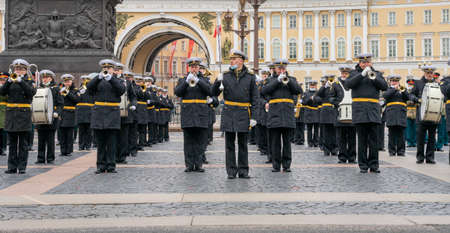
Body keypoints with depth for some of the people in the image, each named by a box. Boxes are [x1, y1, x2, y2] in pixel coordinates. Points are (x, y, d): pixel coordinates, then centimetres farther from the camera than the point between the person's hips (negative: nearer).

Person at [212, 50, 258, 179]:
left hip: (244, 114, -1)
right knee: (229, 144, 3)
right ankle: (231, 171, 8)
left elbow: (254, 98, 3)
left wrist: (253, 116, -3)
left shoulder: (250, 77, 3)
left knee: (243, 144, 4)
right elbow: (214, 93, 3)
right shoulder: (225, 76, 5)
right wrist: (217, 81, -16)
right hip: (229, 113, 1)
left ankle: (243, 171, 10)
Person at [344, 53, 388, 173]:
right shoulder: (354, 73, 10)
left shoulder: (377, 73, 17)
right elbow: (348, 84, -8)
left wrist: (374, 78, -11)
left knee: (373, 138, 0)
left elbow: (384, 86, 4)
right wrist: (362, 74, -15)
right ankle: (363, 165, 3)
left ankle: (374, 164, 5)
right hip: (359, 109, -2)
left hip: (373, 109, 2)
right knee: (362, 139, -2)